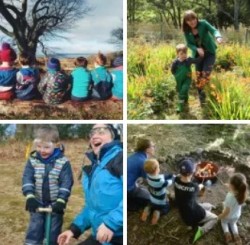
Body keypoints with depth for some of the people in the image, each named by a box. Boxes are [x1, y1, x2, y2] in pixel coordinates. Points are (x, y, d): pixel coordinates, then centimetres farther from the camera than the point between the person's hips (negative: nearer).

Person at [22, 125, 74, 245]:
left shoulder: (63, 162, -12)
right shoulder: (32, 160, -5)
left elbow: (66, 183, -14)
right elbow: (27, 178, -9)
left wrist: (61, 200, -23)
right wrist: (29, 196, -24)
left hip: (55, 204, -1)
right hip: (37, 203, 2)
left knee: (53, 232, 9)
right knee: (34, 230, 5)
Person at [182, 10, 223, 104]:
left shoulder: (203, 23, -17)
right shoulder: (186, 31, -9)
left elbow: (213, 30, -29)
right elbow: (189, 44, -4)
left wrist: (218, 36, -52)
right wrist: (197, 49, -24)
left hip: (209, 52, -3)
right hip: (198, 54, 3)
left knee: (205, 74, -14)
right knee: (198, 75, 6)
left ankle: (201, 92, 5)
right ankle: (201, 94, 23)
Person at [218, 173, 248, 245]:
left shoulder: (230, 196, -41)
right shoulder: (242, 194, -24)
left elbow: (227, 211, -27)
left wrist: (221, 216, -11)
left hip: (228, 216, -4)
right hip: (237, 216, 4)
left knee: (224, 222, 31)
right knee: (233, 223, 36)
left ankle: (227, 234, 11)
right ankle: (236, 235, 16)